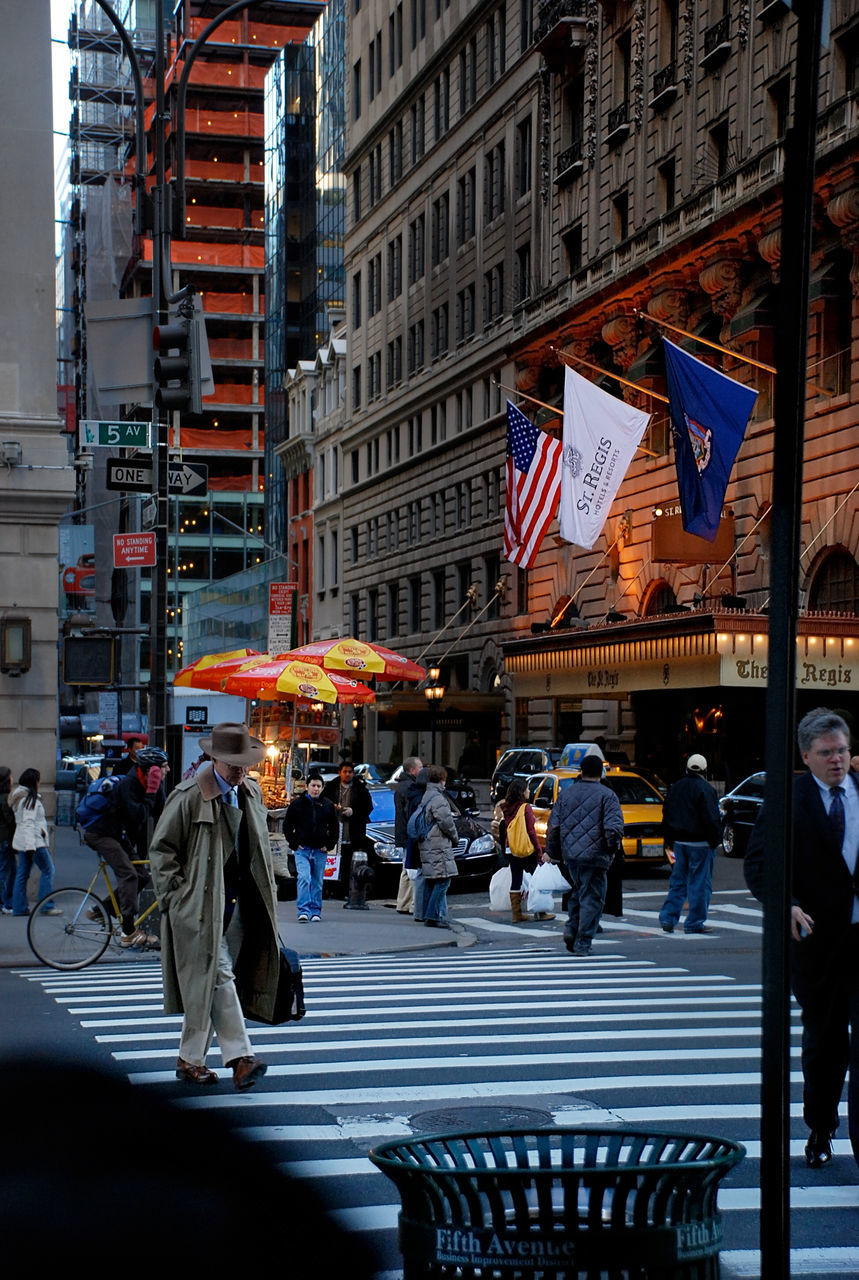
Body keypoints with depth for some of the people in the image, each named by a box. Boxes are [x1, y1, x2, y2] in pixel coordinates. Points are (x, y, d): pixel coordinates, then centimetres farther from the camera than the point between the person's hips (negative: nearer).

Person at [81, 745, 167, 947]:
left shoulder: (156, 784, 0)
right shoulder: (128, 784, -25)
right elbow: (139, 817, -32)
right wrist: (151, 792, -30)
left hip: (120, 835, 9)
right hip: (101, 834, -9)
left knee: (142, 876, 2)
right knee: (128, 874, -23)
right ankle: (129, 933, -23)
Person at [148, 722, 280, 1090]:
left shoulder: (251, 793, 12)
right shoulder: (189, 796, -9)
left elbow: (258, 847, 23)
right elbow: (161, 849, -5)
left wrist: (262, 895, 15)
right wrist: (176, 896, -10)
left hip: (237, 901, 6)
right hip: (201, 904, -6)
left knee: (206, 984, 9)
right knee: (219, 977, -11)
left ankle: (191, 1059, 16)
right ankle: (239, 1057, -14)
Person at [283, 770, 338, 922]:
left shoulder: (327, 805, 6)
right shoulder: (297, 804, 0)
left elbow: (335, 827, 15)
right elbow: (287, 825, 6)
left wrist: (329, 844, 4)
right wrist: (294, 843, -3)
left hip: (320, 850, 2)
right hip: (302, 849, -2)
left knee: (317, 882, 8)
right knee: (304, 878, -16)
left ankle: (316, 911, 17)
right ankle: (303, 911, -17)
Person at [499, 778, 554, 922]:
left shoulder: (506, 808, 6)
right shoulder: (526, 808, -12)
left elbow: (504, 830, 11)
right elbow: (531, 831, -13)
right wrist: (539, 851, -9)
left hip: (510, 850, 6)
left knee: (515, 881, 8)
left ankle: (517, 914, 9)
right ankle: (540, 912, 7)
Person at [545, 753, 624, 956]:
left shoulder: (566, 794, 8)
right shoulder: (606, 795, -5)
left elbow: (553, 826, 9)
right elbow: (614, 827, -14)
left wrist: (553, 852, 18)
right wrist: (615, 848, 3)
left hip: (570, 855, 4)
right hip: (594, 856, -4)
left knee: (577, 891, 23)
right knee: (591, 898, 2)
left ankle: (571, 928, 6)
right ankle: (582, 944, 0)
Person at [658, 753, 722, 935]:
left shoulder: (675, 788, 10)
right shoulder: (705, 790, -12)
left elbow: (666, 816, 16)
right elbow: (711, 819, -17)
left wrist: (670, 841, 22)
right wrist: (714, 840, -7)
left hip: (679, 842, 7)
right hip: (699, 843, -7)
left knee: (677, 882, 14)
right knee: (700, 884, 1)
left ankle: (667, 918, 8)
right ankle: (694, 923, 2)